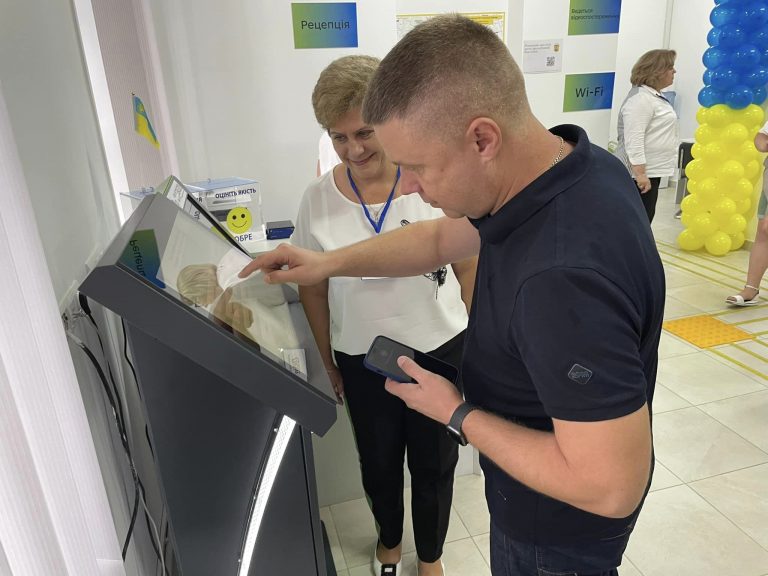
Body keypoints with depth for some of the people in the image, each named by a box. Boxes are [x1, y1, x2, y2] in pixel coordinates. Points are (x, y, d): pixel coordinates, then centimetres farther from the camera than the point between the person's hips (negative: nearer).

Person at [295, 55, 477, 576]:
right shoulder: (319, 200, -9)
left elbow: (468, 267, -3)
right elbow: (314, 290, 1)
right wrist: (329, 363, 6)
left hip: (440, 349, -1)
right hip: (362, 361, 2)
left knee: (434, 464, 17)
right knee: (379, 463, 22)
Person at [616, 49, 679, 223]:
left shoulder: (655, 95, 17)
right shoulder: (640, 98, -16)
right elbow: (634, 140, -24)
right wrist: (640, 173, -27)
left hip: (652, 170, 10)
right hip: (641, 172, -10)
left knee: (644, 219, 16)